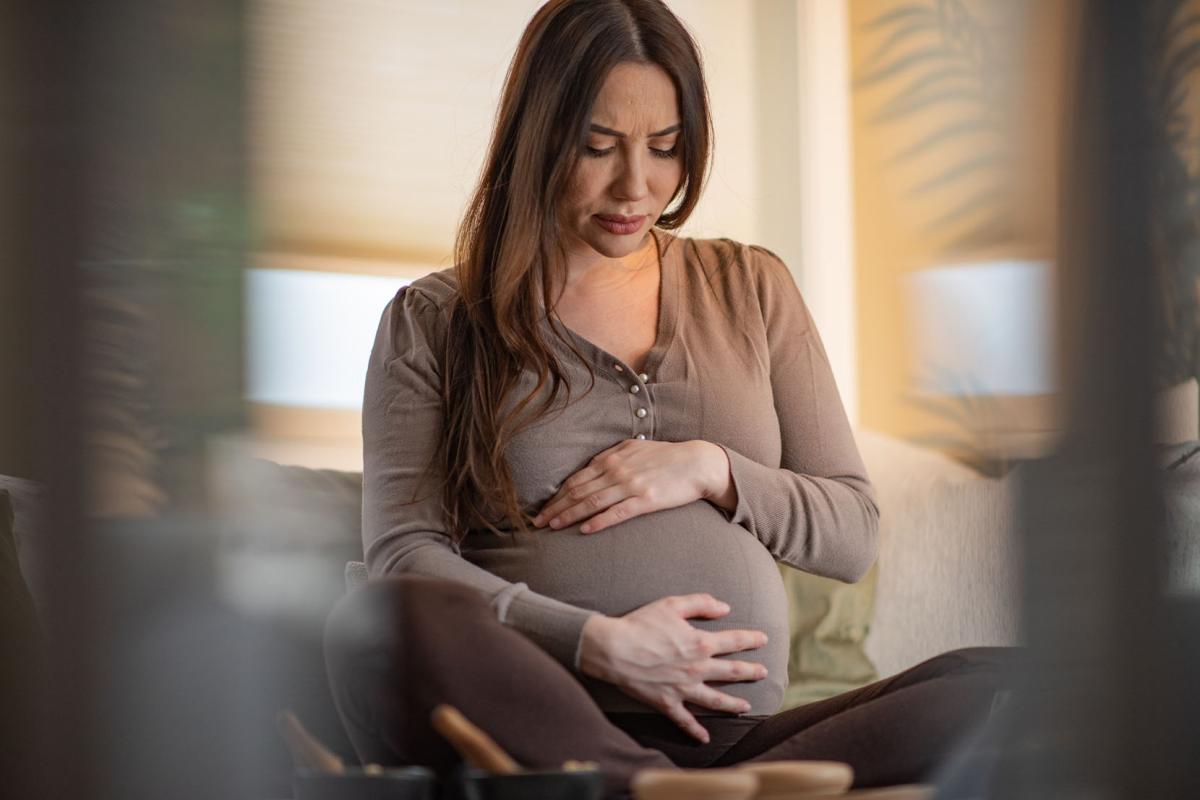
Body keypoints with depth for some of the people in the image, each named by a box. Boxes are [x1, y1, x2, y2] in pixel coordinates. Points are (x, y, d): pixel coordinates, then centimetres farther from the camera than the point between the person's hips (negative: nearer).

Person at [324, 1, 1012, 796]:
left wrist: (713, 472, -1)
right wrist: (596, 640, -14)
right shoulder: (432, 320, 12)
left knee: (1007, 686, -25)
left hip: (733, 731, 3)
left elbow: (854, 534, 18)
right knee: (372, 626, -37)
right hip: (539, 724, -3)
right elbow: (403, 556, 0)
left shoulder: (750, 286, 21)